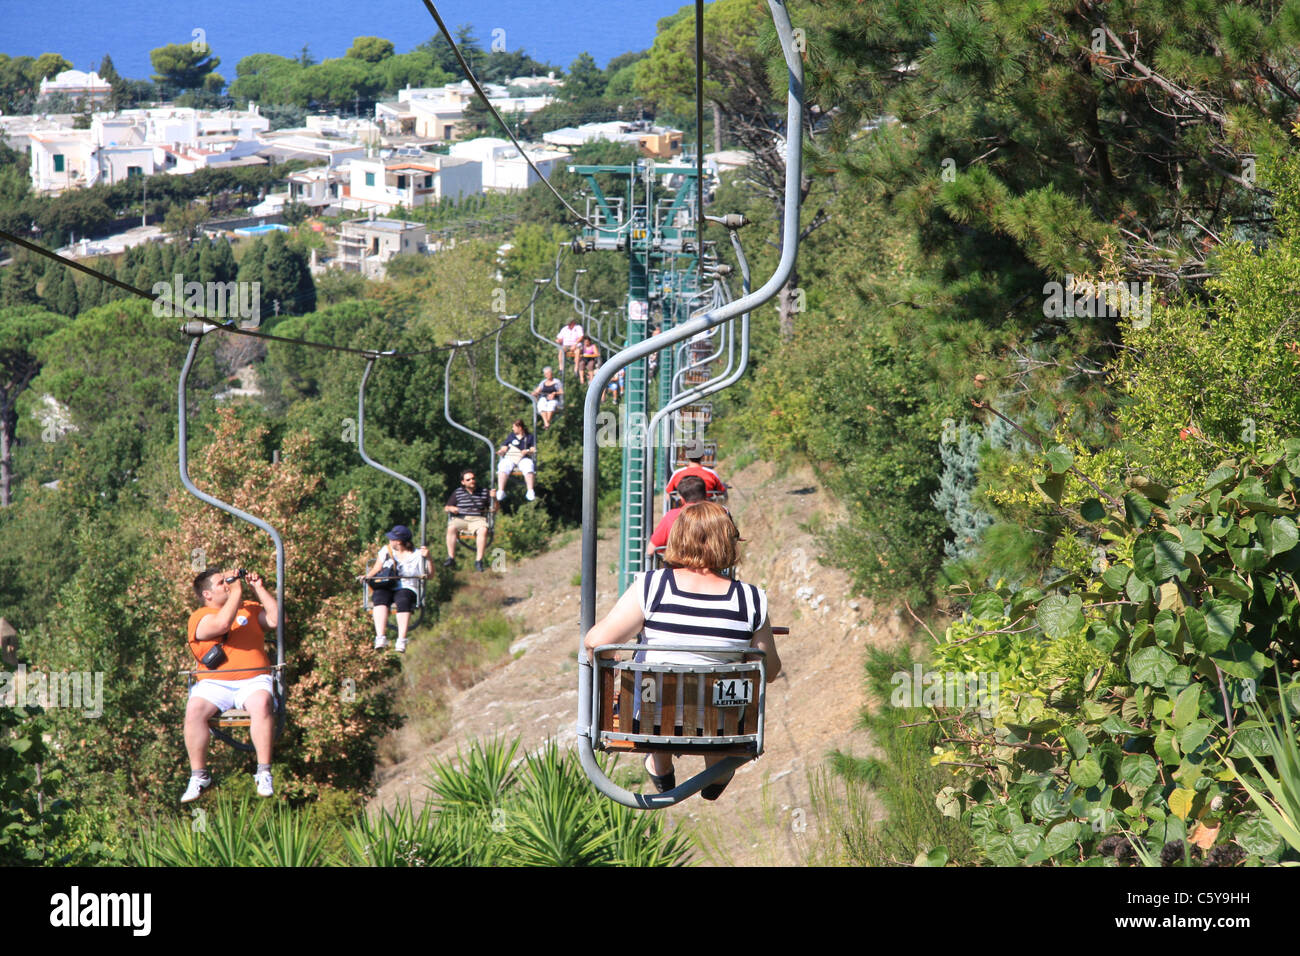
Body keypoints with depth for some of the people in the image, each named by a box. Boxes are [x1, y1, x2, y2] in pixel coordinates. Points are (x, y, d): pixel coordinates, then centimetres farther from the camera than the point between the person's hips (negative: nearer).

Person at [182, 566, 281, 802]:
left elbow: (275, 620, 7)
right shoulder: (200, 617, 7)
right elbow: (222, 624, -14)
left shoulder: (250, 609, 23)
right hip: (214, 683, -1)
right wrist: (237, 591, -6)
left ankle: (264, 774, -30)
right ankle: (199, 776, -21)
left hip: (253, 680, 1)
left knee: (261, 703, -34)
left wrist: (259, 589, 7)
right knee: (194, 709, -32)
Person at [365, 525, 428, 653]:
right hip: (385, 588, 2)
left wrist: (427, 557, -4)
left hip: (406, 589, -2)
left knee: (403, 600, -38)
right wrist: (367, 577, 2)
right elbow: (377, 569, 22)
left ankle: (402, 640, -47)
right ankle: (380, 637, -48)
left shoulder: (416, 555, 10)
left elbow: (428, 575, 8)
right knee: (380, 598, -35)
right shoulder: (386, 550, 20)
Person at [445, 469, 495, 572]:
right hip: (460, 519, 1)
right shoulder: (457, 493, 14)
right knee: (451, 528, -33)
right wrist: (451, 508, -9)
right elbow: (446, 508, 15)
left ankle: (478, 560, -32)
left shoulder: (484, 492, 14)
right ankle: (451, 558, -29)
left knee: (483, 530, -35)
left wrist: (494, 498, -6)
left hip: (478, 520, -1)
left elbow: (494, 509, 13)